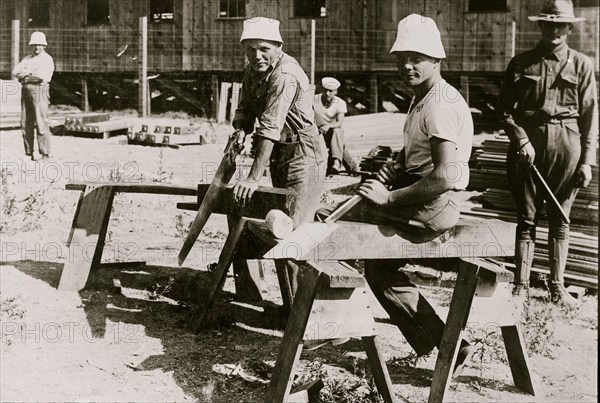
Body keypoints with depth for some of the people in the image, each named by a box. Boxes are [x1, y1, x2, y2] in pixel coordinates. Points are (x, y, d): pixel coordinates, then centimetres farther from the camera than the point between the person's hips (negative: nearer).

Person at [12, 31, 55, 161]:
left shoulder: (47, 59, 0)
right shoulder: (27, 59, 20)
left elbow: (41, 76, -16)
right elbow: (15, 72, 9)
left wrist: (25, 74, -3)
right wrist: (31, 74, -8)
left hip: (39, 91, -7)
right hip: (26, 91, 7)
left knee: (41, 123, -11)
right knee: (26, 123, 5)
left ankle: (45, 154, -10)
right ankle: (28, 153, 10)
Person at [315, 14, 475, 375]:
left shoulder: (440, 105, -19)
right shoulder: (422, 99, 14)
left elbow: (445, 176, -30)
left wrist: (390, 197, -24)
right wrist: (396, 167, 2)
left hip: (434, 206, -11)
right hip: (424, 199, 11)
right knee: (380, 268, 15)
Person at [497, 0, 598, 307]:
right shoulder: (521, 63, 6)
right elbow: (504, 107, 6)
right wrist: (520, 139, -9)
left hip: (567, 144, 0)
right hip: (527, 145, 0)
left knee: (560, 220, 7)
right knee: (526, 218, 3)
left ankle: (557, 287, 15)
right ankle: (520, 286, 9)